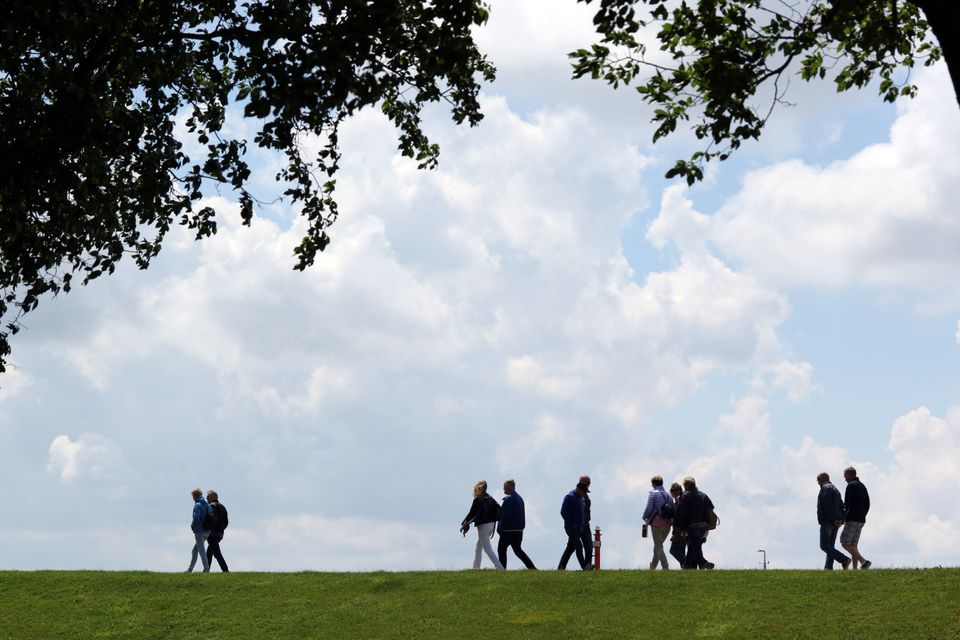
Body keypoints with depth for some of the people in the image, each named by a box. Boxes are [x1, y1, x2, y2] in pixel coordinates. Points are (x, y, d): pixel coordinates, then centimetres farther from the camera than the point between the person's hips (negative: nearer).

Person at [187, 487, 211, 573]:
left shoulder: (197, 505, -14)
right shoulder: (207, 505, 11)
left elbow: (196, 518, -23)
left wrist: (192, 526, -7)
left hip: (199, 531, -8)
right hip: (207, 531, 8)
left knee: (201, 550, -4)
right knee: (195, 550, 17)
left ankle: (206, 569, -6)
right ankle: (190, 569, 23)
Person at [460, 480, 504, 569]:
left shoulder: (477, 500, -14)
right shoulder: (489, 498, 8)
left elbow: (471, 514, -14)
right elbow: (498, 508, 10)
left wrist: (464, 524, -7)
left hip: (483, 526, -8)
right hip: (491, 525, 8)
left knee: (488, 549, -6)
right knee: (478, 548, 21)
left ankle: (500, 568, -16)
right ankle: (476, 568, 27)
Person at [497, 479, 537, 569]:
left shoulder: (508, 499, -15)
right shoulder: (519, 498, 14)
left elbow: (505, 516, -19)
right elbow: (522, 515, 18)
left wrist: (500, 528, -12)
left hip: (509, 531, -9)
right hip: (519, 530, 9)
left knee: (501, 549, 3)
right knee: (517, 550, 14)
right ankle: (532, 567, 6)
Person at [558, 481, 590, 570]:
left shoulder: (581, 498, 16)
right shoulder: (569, 497, -11)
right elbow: (563, 512, -16)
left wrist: (581, 525, 15)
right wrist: (572, 524, -17)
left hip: (578, 528, 9)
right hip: (571, 527, -9)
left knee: (571, 547, 9)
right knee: (578, 546, -15)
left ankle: (561, 567, 13)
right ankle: (584, 566, -20)